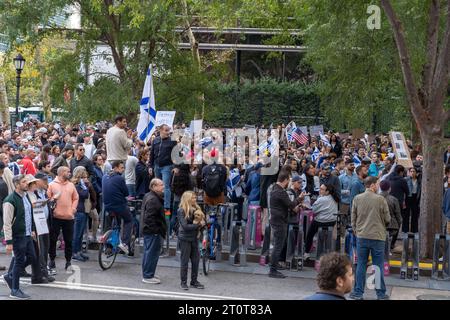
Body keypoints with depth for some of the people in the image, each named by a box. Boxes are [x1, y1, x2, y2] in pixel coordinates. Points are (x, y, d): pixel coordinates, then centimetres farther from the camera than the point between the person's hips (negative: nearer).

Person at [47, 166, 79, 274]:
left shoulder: (71, 185, 11)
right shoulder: (52, 185, 0)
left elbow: (75, 198, 14)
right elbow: (47, 198, -3)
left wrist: (73, 209, 1)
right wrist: (51, 208, -12)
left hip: (69, 217, 3)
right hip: (55, 217, -3)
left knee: (69, 241, 7)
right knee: (52, 240, 3)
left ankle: (68, 263, 15)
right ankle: (52, 262, 14)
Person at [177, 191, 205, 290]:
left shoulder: (196, 209, 4)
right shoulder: (181, 211, -12)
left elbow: (202, 221, 10)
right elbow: (185, 226, -18)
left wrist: (202, 222, -13)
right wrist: (198, 225, -18)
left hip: (194, 238, 5)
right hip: (185, 238, -5)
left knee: (196, 260, 8)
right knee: (184, 261, 3)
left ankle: (194, 281, 20)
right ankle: (183, 282, 13)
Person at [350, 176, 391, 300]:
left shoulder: (357, 199, 0)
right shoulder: (380, 199, -9)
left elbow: (353, 218, 6)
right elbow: (387, 219, -2)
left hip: (361, 236, 3)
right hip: (378, 236, -2)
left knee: (361, 265, 9)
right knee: (378, 266, 5)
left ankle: (358, 292, 11)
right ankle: (381, 294, 11)